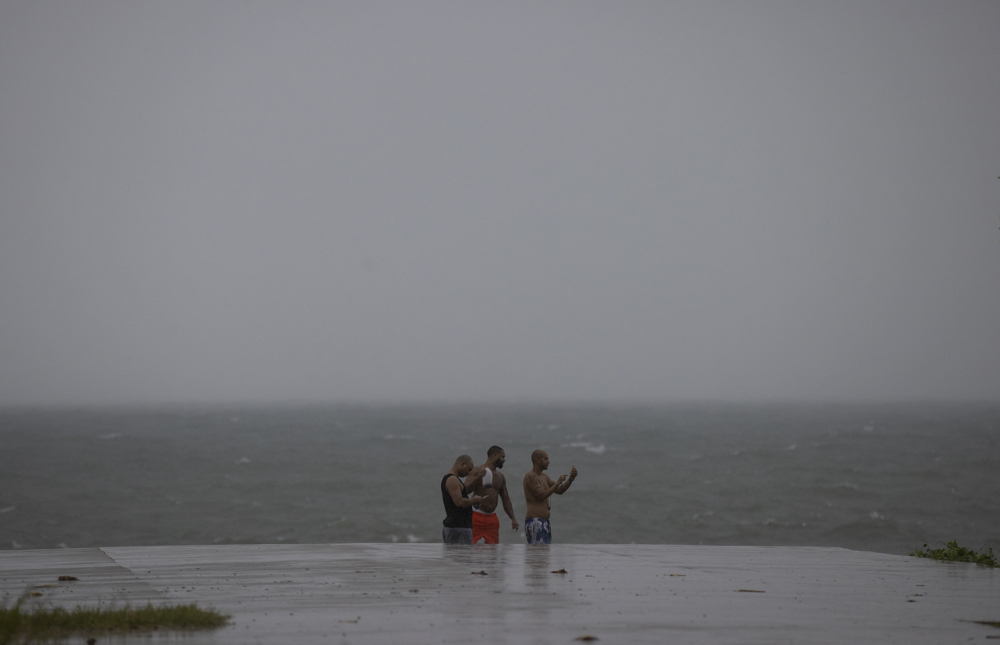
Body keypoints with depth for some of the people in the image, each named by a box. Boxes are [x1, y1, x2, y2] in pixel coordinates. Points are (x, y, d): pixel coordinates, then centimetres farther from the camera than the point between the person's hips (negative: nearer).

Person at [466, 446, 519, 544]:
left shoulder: (500, 476, 16)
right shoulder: (477, 471, -4)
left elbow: (506, 499, 19)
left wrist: (513, 519, 11)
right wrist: (477, 478, -31)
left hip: (492, 518, 6)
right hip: (476, 516, -6)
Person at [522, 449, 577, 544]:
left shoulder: (544, 476, 18)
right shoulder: (530, 477, -13)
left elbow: (559, 491, 15)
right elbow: (542, 496, -20)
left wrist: (571, 478, -1)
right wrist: (558, 482, -13)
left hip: (543, 523, 10)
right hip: (535, 523, -10)